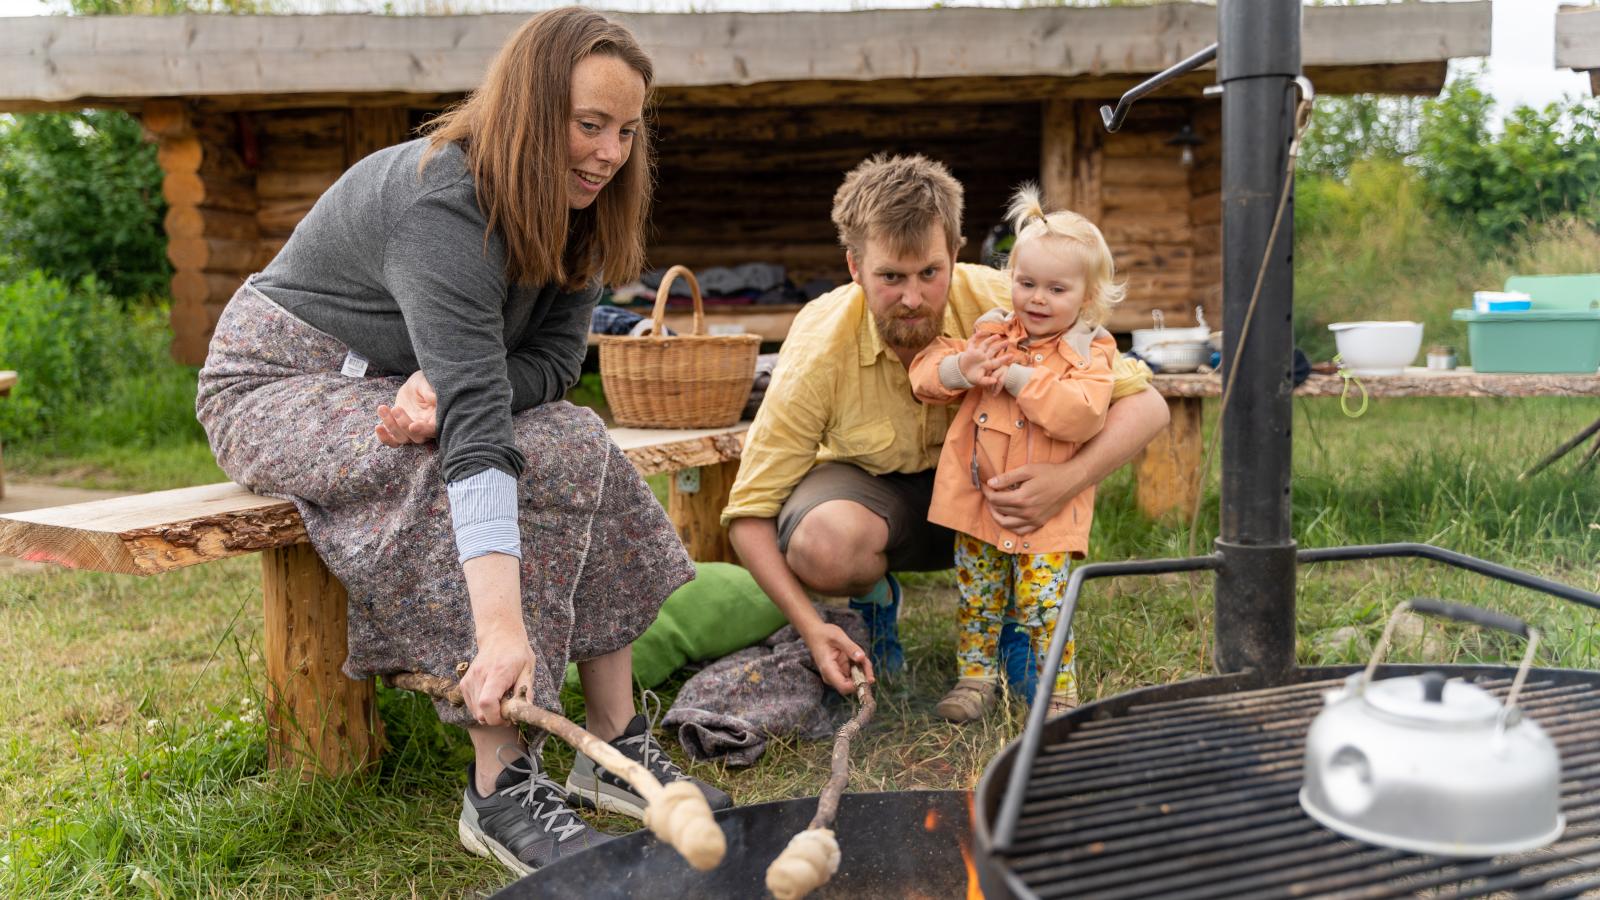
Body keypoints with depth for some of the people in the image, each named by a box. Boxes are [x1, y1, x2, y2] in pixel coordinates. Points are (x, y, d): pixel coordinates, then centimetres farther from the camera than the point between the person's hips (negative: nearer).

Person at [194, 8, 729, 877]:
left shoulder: (569, 215, -5)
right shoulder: (441, 208, -31)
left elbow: (549, 363, -9)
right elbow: (477, 424, -43)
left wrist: (446, 389, -31)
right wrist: (502, 626, -48)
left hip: (402, 386, 7)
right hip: (278, 388, -7)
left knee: (578, 445, -15)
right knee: (520, 463, -30)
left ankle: (615, 743, -12)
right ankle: (499, 791, -25)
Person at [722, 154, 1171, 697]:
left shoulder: (997, 304, -25)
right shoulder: (819, 351, -27)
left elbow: (1145, 404, -21)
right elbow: (748, 514, -20)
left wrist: (1067, 482, -40)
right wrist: (810, 628, -32)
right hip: (868, 483, -1)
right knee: (822, 548, -36)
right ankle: (874, 597, 4)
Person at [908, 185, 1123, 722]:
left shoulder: (1089, 354, -4)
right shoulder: (991, 331, 6)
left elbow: (1081, 414, -23)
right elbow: (924, 372, 3)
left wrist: (1019, 377, -21)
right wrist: (958, 370, -19)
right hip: (976, 497, 4)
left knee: (1042, 603, -3)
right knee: (977, 596, 12)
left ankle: (1059, 692, 15)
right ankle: (976, 678, 28)